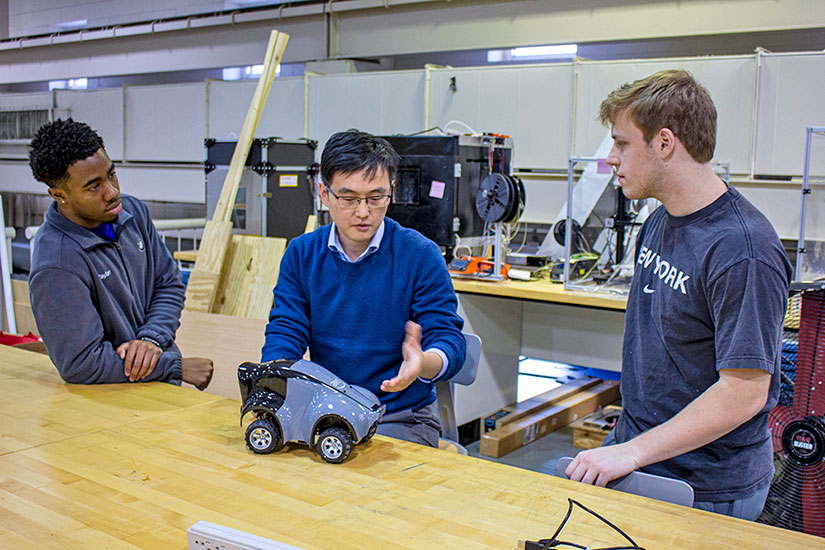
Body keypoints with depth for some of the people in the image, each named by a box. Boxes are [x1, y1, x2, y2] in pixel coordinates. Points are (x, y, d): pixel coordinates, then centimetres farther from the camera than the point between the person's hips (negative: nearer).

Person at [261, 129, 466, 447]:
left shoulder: (421, 256, -7)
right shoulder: (301, 254, 4)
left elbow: (449, 341, -10)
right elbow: (285, 331, 1)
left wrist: (423, 363, -35)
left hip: (400, 419, -3)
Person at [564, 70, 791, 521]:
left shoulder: (742, 250, -22)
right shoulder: (659, 222, 7)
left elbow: (744, 392, -24)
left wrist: (633, 452, -22)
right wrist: (626, 436, 15)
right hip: (635, 452, 8)